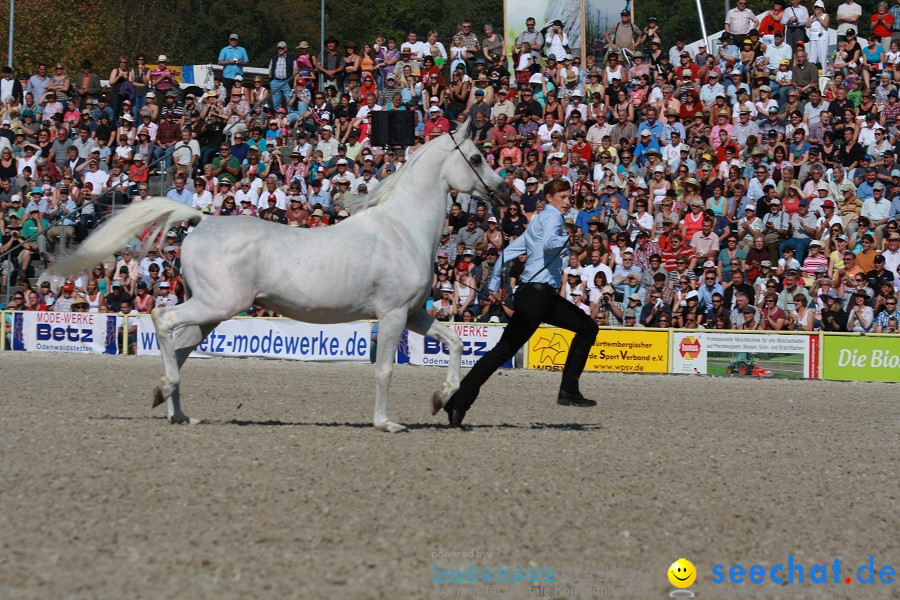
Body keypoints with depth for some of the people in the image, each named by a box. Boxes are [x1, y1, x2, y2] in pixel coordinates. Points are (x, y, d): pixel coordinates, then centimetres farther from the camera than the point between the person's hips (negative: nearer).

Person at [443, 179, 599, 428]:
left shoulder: (538, 221, 22)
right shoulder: (553, 216, -5)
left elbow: (508, 251, 21)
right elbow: (548, 243, -29)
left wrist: (493, 285, 20)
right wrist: (566, 239, -14)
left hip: (546, 295, 10)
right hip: (536, 293, -10)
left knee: (587, 327, 13)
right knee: (504, 350, -13)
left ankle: (569, 391, 9)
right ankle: (459, 402, -16)